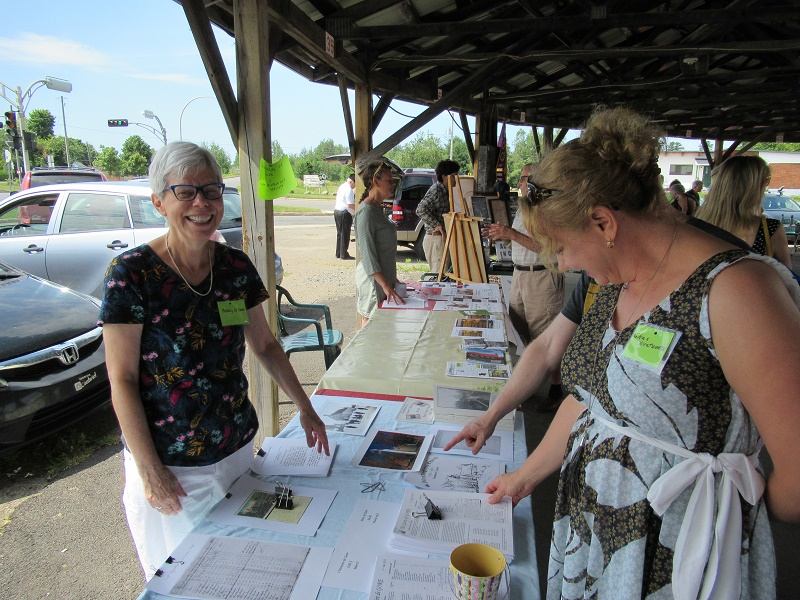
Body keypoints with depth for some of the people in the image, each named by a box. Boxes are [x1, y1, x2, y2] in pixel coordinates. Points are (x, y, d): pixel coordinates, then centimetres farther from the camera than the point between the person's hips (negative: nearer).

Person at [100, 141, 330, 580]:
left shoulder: (236, 267, -3)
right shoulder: (131, 274, -17)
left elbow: (264, 344, 7)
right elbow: (122, 381, -14)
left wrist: (305, 409, 7)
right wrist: (149, 471, -15)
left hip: (237, 447, 4)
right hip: (168, 463, -4)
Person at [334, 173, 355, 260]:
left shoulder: (342, 186, 14)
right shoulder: (349, 190, -17)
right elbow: (350, 205, -21)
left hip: (337, 211, 10)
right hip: (344, 213, -10)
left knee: (339, 233, 16)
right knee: (345, 234, -2)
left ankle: (338, 253, 21)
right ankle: (344, 255, 2)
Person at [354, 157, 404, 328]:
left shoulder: (377, 208, 12)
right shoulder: (366, 211, -17)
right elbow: (367, 254, -23)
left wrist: (391, 281, 23)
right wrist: (386, 286, -28)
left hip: (383, 275, 9)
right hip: (373, 280, -9)